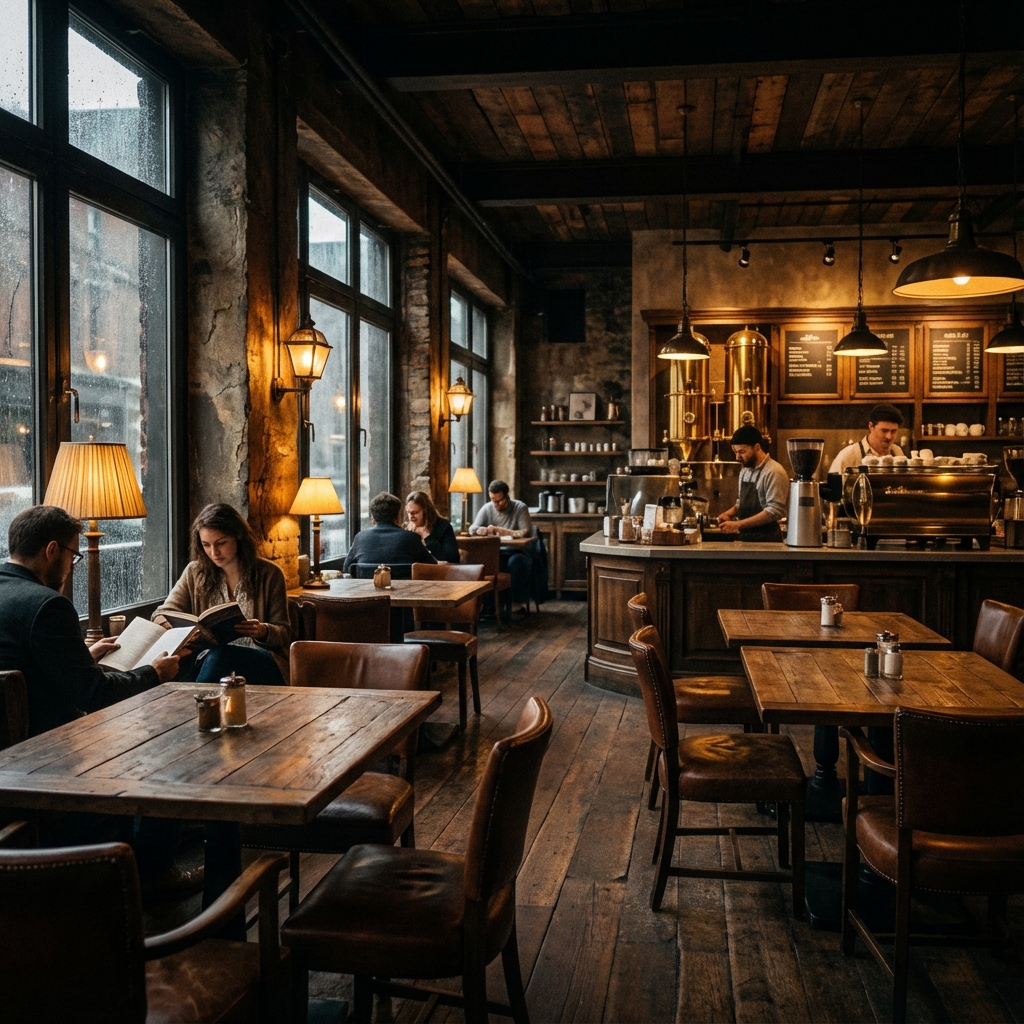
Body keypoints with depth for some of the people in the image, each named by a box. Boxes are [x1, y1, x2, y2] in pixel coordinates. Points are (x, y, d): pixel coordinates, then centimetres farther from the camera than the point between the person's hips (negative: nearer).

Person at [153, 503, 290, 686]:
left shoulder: (268, 574, 4)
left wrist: (263, 631, -18)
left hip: (262, 662, -2)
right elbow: (162, 615, 8)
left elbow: (284, 634, 7)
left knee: (220, 655, -37)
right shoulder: (195, 572, 12)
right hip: (208, 659, 2)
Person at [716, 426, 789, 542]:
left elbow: (774, 511, -21)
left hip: (766, 540, -7)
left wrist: (738, 525, -21)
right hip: (745, 537, 7)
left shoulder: (774, 472, -14)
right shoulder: (745, 471, 11)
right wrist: (730, 513, 2)